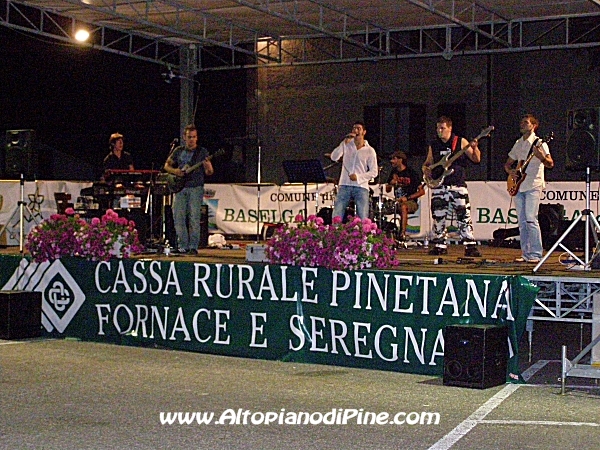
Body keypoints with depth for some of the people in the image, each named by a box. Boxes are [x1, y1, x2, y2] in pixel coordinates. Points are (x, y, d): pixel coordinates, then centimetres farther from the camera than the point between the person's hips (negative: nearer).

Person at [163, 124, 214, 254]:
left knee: (194, 217, -9)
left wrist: (207, 167, -28)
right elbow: (167, 165, 19)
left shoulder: (202, 152, 2)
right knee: (178, 216, -1)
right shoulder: (178, 151, 12)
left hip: (196, 188, -4)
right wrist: (175, 171, -2)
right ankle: (183, 246, 8)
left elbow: (209, 172, -3)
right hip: (180, 188, 4)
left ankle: (193, 247, -5)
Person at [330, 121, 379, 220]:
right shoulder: (346, 145, 10)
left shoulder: (370, 151, 4)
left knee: (363, 219, -6)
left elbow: (374, 172, 2)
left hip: (361, 187, -2)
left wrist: (358, 177, -11)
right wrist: (345, 142, -12)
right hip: (344, 186, 2)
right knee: (336, 217, -5)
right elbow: (334, 157, -5)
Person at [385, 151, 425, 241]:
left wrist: (407, 198, -19)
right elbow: (387, 190, 18)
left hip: (411, 202, -6)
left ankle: (403, 233, -45)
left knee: (403, 207, -39)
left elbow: (422, 191, -9)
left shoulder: (411, 173, -7)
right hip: (397, 201, 6)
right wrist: (391, 184, -5)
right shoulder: (394, 172, 11)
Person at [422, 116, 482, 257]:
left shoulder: (461, 142, 1)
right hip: (438, 185, 4)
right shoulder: (433, 145, 11)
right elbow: (427, 163, 22)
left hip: (457, 184, -4)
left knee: (464, 216, -8)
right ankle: (440, 245, 16)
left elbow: (476, 159, 0)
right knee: (438, 216, 5)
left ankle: (470, 246, -5)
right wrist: (425, 169, 0)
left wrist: (474, 148, -18)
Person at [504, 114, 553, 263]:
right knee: (522, 222, 6)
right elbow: (507, 163, 24)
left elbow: (550, 164, -13)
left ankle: (536, 254, -9)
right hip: (518, 186, 7)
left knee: (531, 220, -13)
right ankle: (526, 254, 10)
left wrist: (541, 157, -33)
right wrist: (510, 170, 2)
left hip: (533, 186, -7)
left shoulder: (539, 143, -4)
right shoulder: (518, 144, 16)